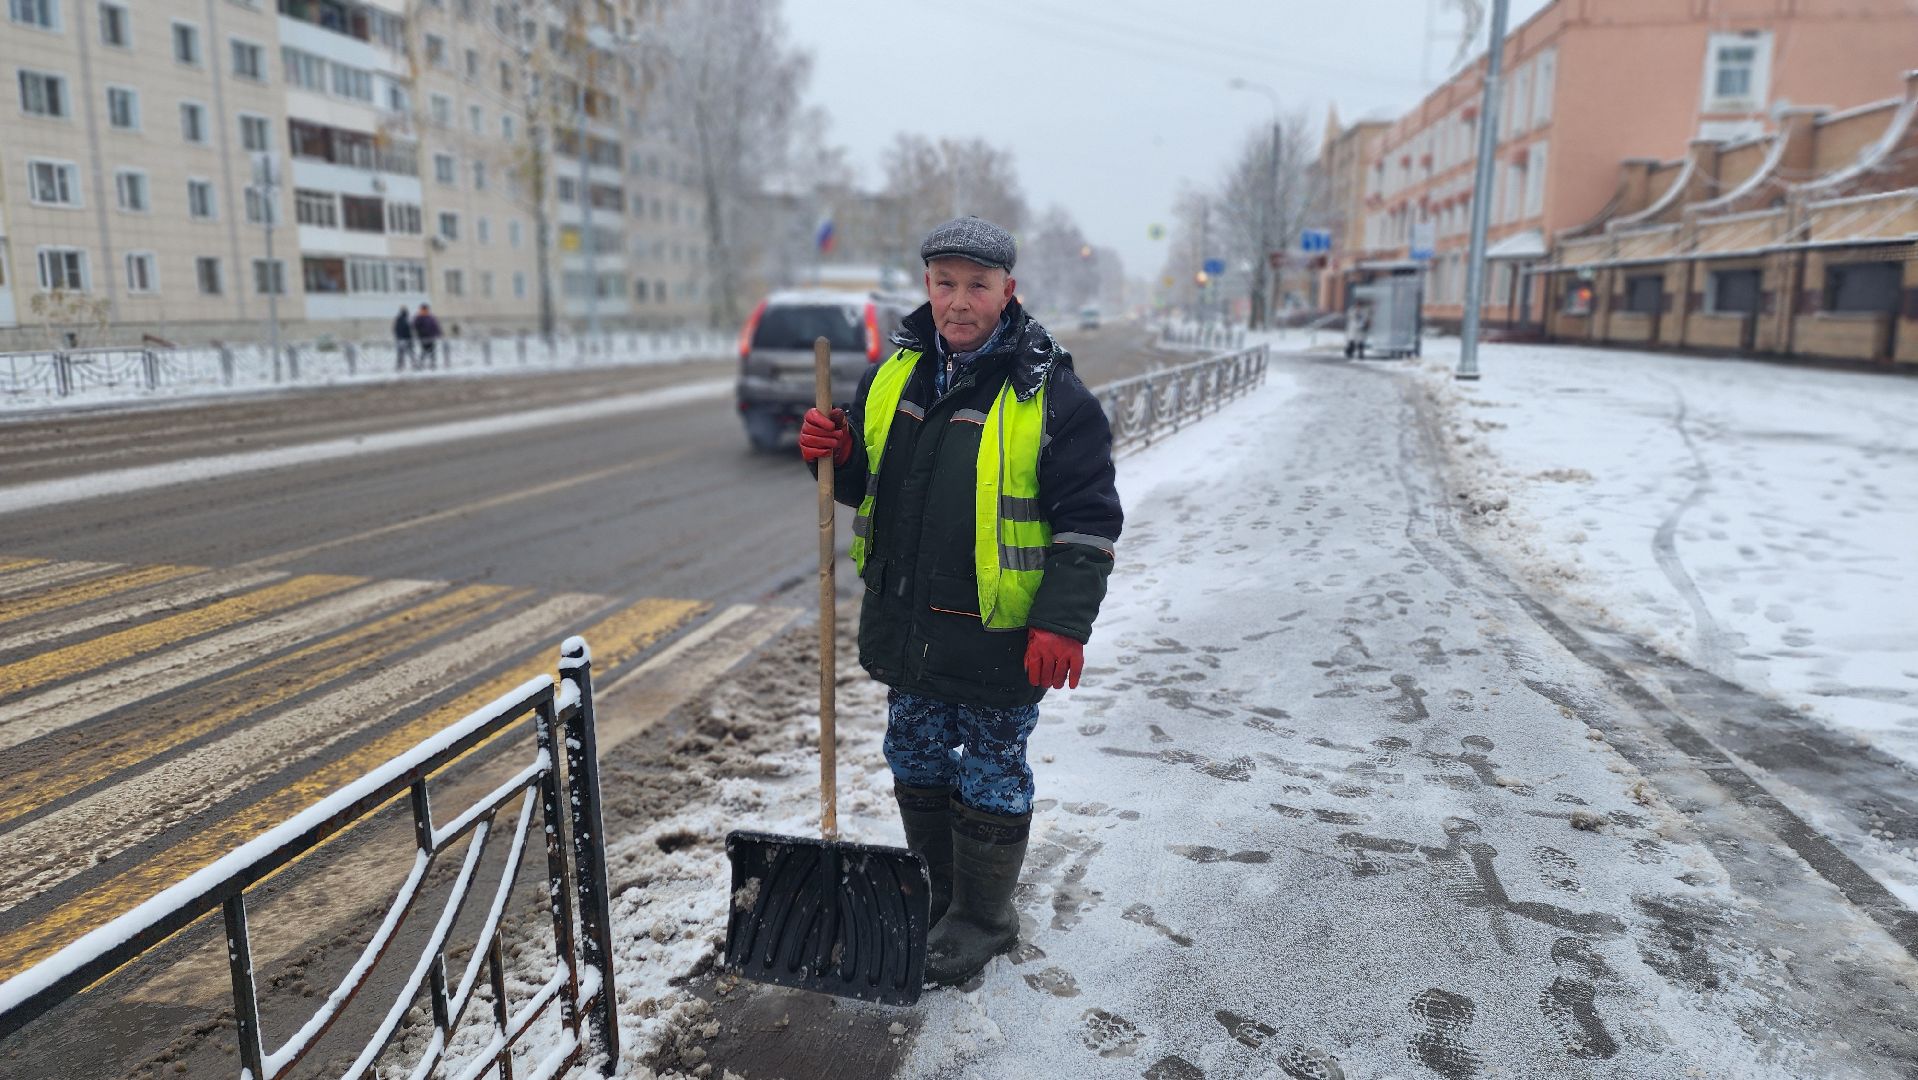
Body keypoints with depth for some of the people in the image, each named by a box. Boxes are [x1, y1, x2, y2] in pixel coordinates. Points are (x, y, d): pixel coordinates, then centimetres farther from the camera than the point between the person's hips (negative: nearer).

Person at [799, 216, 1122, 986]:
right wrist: (836, 457, -6)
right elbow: (868, 484, 17)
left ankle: (982, 921, 29)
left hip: (998, 636, -6)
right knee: (917, 768, 19)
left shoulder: (1050, 393, -12)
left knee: (991, 780, 10)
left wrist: (1063, 621, -19)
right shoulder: (893, 374, 6)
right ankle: (933, 898, 40)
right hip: (904, 625, 6)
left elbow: (1088, 518, -12)